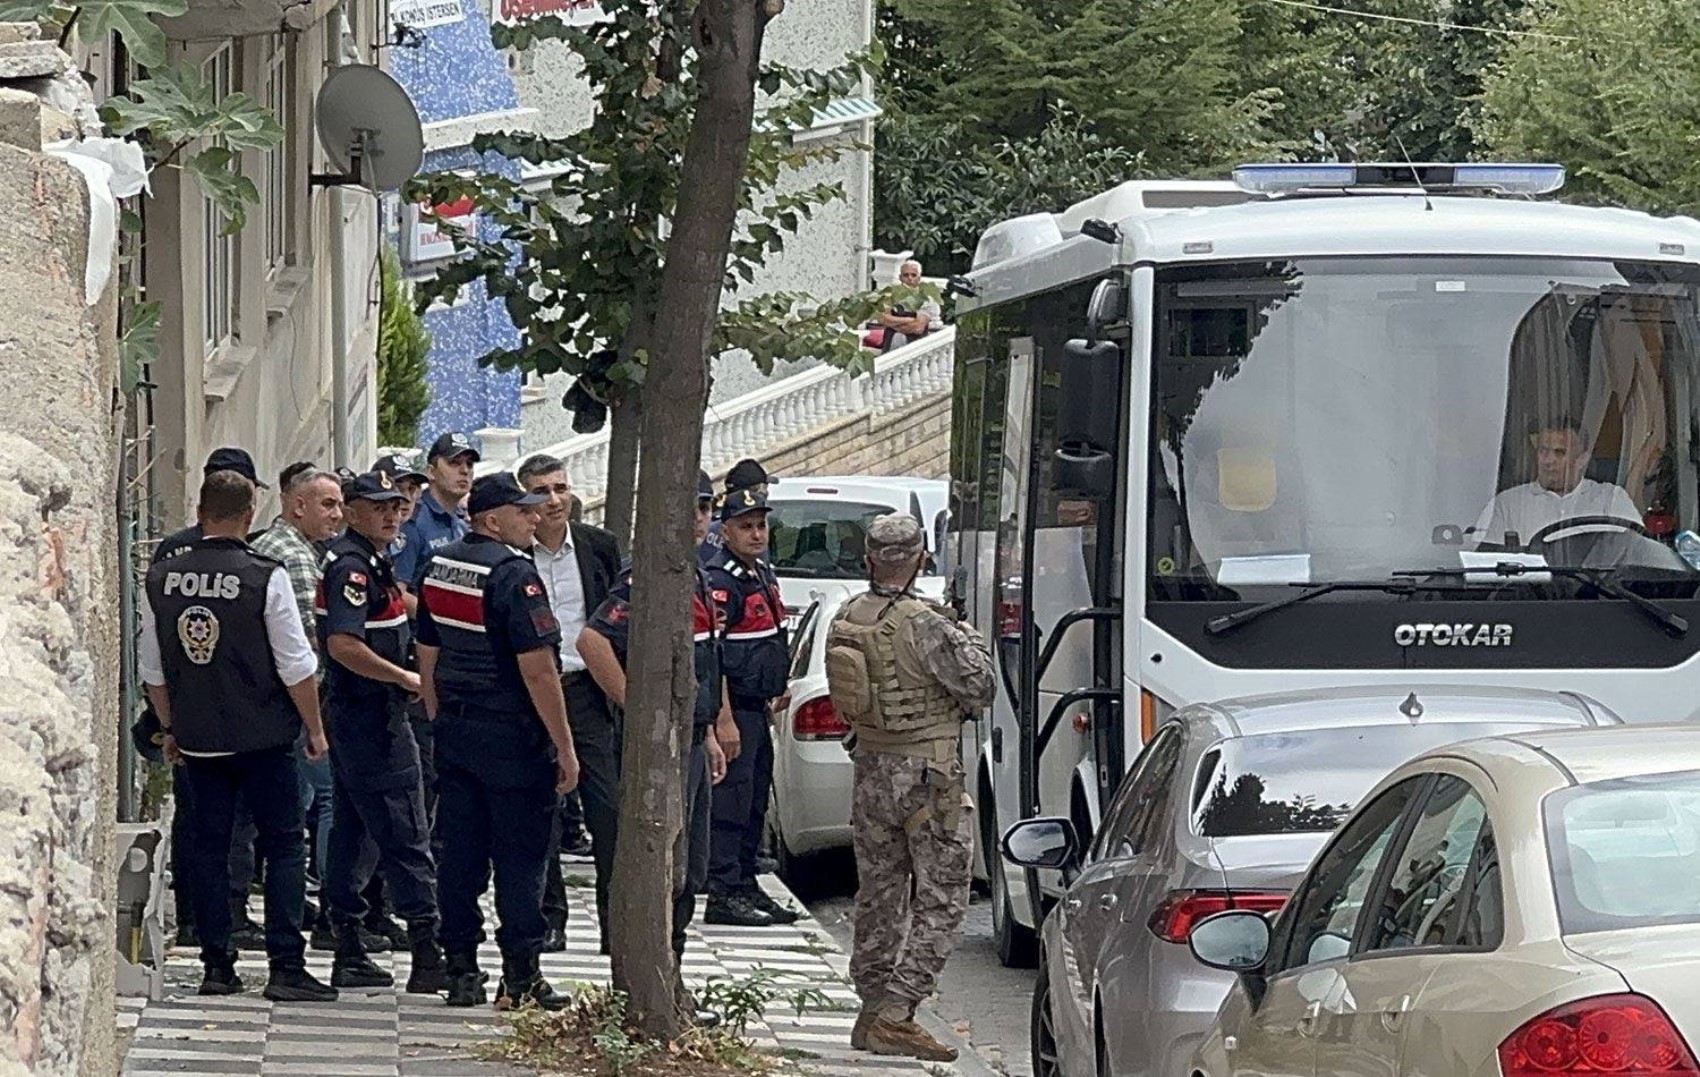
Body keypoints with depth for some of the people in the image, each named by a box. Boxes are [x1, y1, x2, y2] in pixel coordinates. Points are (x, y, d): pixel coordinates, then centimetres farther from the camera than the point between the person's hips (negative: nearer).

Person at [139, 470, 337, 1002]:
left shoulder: (161, 579, 0)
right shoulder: (265, 578, -13)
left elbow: (152, 670, 8)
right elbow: (296, 667, -9)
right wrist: (315, 729, 3)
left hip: (196, 737, 4)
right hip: (263, 737, -4)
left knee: (207, 847, 10)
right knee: (284, 846, 2)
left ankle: (216, 967, 10)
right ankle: (286, 967, -3)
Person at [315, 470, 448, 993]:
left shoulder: (372, 562, 16)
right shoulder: (352, 566, -16)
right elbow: (343, 644, -25)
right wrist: (407, 678, -19)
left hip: (353, 715, 11)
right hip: (370, 717, -11)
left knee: (352, 832, 11)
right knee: (404, 836, -11)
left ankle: (349, 954, 14)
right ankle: (428, 955, -13)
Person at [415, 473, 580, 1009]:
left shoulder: (440, 566, 8)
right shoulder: (513, 574, -16)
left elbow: (428, 656, 15)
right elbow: (538, 668, -20)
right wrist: (564, 748, -15)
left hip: (454, 729, 7)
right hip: (511, 738, -7)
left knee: (459, 856, 9)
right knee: (520, 858, -1)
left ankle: (461, 972, 12)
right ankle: (521, 978, -1)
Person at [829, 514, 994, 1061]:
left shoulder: (845, 620, 2)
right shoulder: (924, 625, -19)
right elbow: (978, 689, -13)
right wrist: (971, 643, 7)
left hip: (871, 771, 7)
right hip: (927, 778, -7)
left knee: (879, 894, 18)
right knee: (940, 902, -1)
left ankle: (873, 1009, 24)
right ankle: (895, 1013, -9)